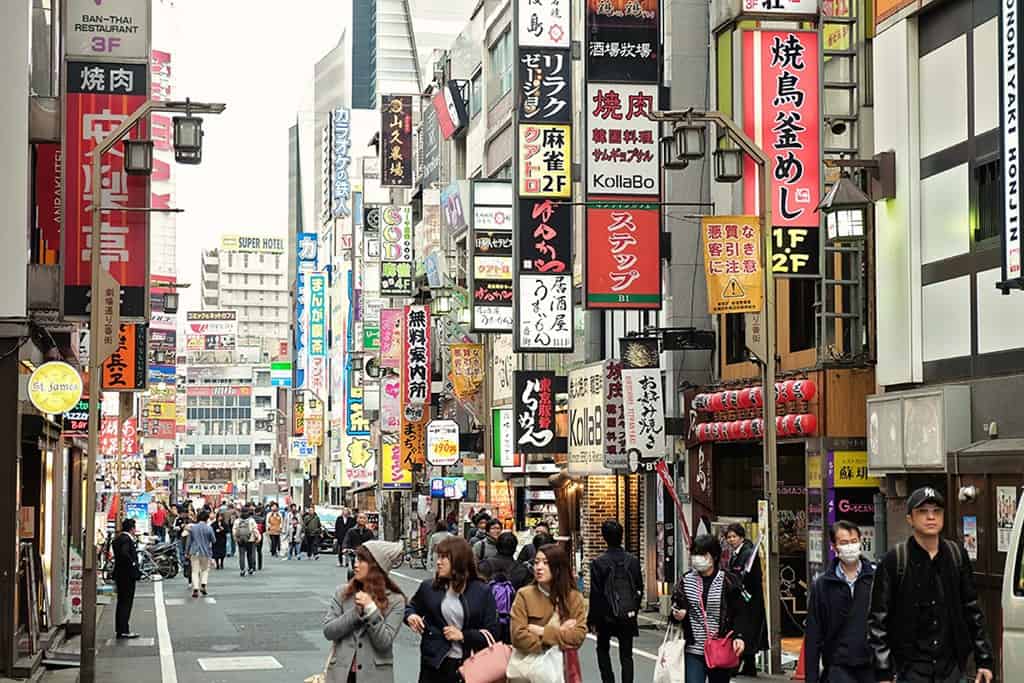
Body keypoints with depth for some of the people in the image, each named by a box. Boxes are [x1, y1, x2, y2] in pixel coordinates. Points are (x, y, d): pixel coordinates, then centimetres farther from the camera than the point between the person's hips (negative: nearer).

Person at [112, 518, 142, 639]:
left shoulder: (118, 539, 13)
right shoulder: (126, 539, -16)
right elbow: (124, 553, -31)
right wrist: (133, 564, -19)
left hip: (119, 574, 10)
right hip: (127, 575, -10)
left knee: (122, 602, 15)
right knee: (126, 603, -6)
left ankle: (119, 629, 20)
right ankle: (123, 630, -5)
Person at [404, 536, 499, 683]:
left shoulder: (482, 592, -3)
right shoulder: (428, 587, 4)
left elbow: (491, 633, -4)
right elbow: (412, 607, 22)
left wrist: (463, 636, -15)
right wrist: (410, 616, -2)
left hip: (469, 665, -1)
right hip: (434, 665, 1)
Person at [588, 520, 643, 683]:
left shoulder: (598, 562, -12)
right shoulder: (633, 560, -2)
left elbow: (595, 594, -10)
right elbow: (639, 589, 4)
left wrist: (592, 620, -2)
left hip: (606, 615, -2)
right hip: (628, 615, 2)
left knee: (603, 649, 18)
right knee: (626, 654, 7)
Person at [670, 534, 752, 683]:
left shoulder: (729, 581, -3)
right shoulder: (686, 581, 5)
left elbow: (740, 613, -4)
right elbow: (676, 607, 12)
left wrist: (739, 636, -18)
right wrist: (676, 615, -11)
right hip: (693, 650, 1)